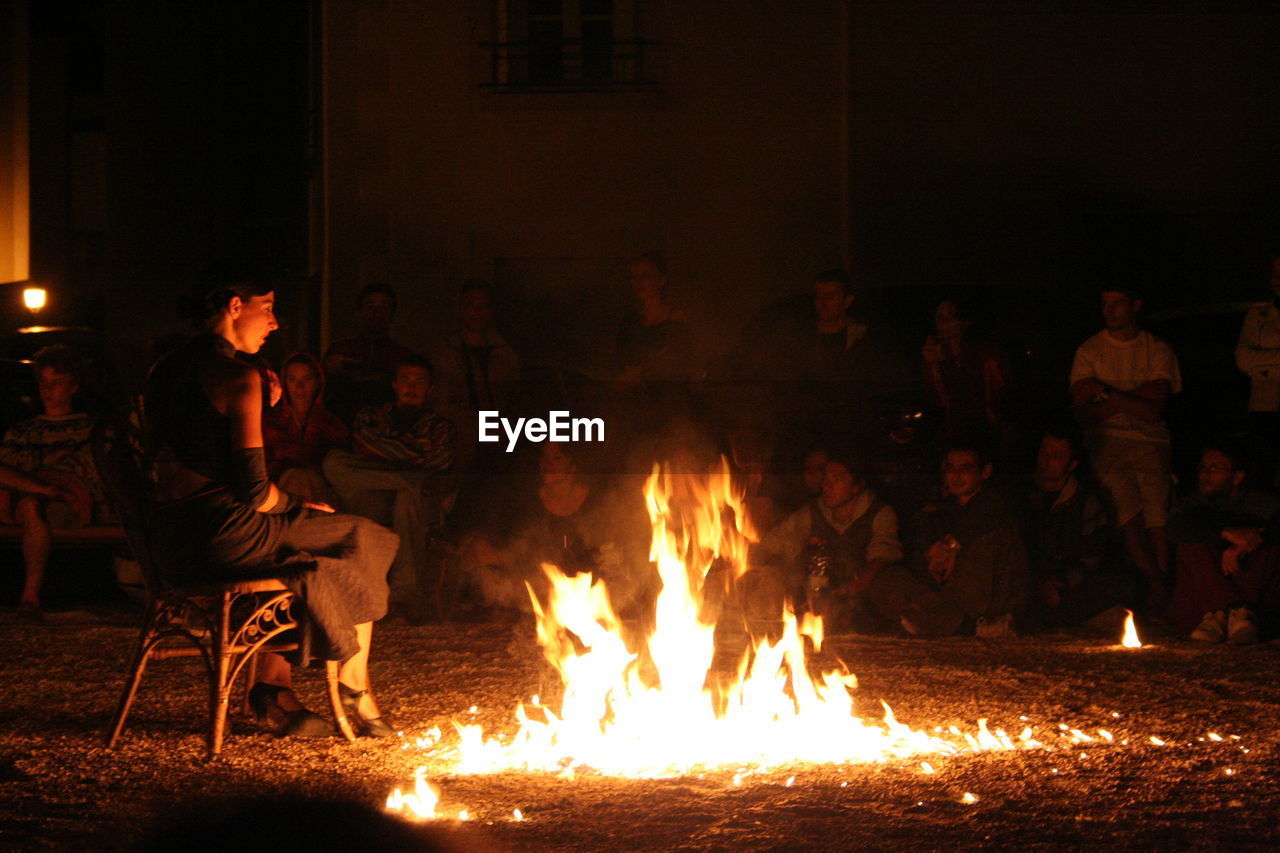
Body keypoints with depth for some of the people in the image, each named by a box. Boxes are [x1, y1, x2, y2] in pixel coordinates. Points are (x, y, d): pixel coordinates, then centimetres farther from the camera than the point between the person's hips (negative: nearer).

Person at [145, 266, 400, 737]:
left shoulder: (163, 371, 13)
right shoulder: (237, 377, -13)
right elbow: (253, 491, -17)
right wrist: (294, 504, 4)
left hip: (173, 541, 9)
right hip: (227, 536, -9)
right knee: (363, 541, 11)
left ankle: (273, 686, 21)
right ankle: (354, 689, 23)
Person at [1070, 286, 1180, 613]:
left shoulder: (1158, 351, 14)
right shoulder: (1089, 351, 16)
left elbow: (1154, 411, 2)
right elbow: (1083, 412, 6)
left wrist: (1106, 392, -2)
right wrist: (1133, 398, -3)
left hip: (1150, 441, 0)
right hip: (1106, 440, 0)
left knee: (1157, 517, -26)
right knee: (1128, 512, -29)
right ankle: (1157, 585, -30)